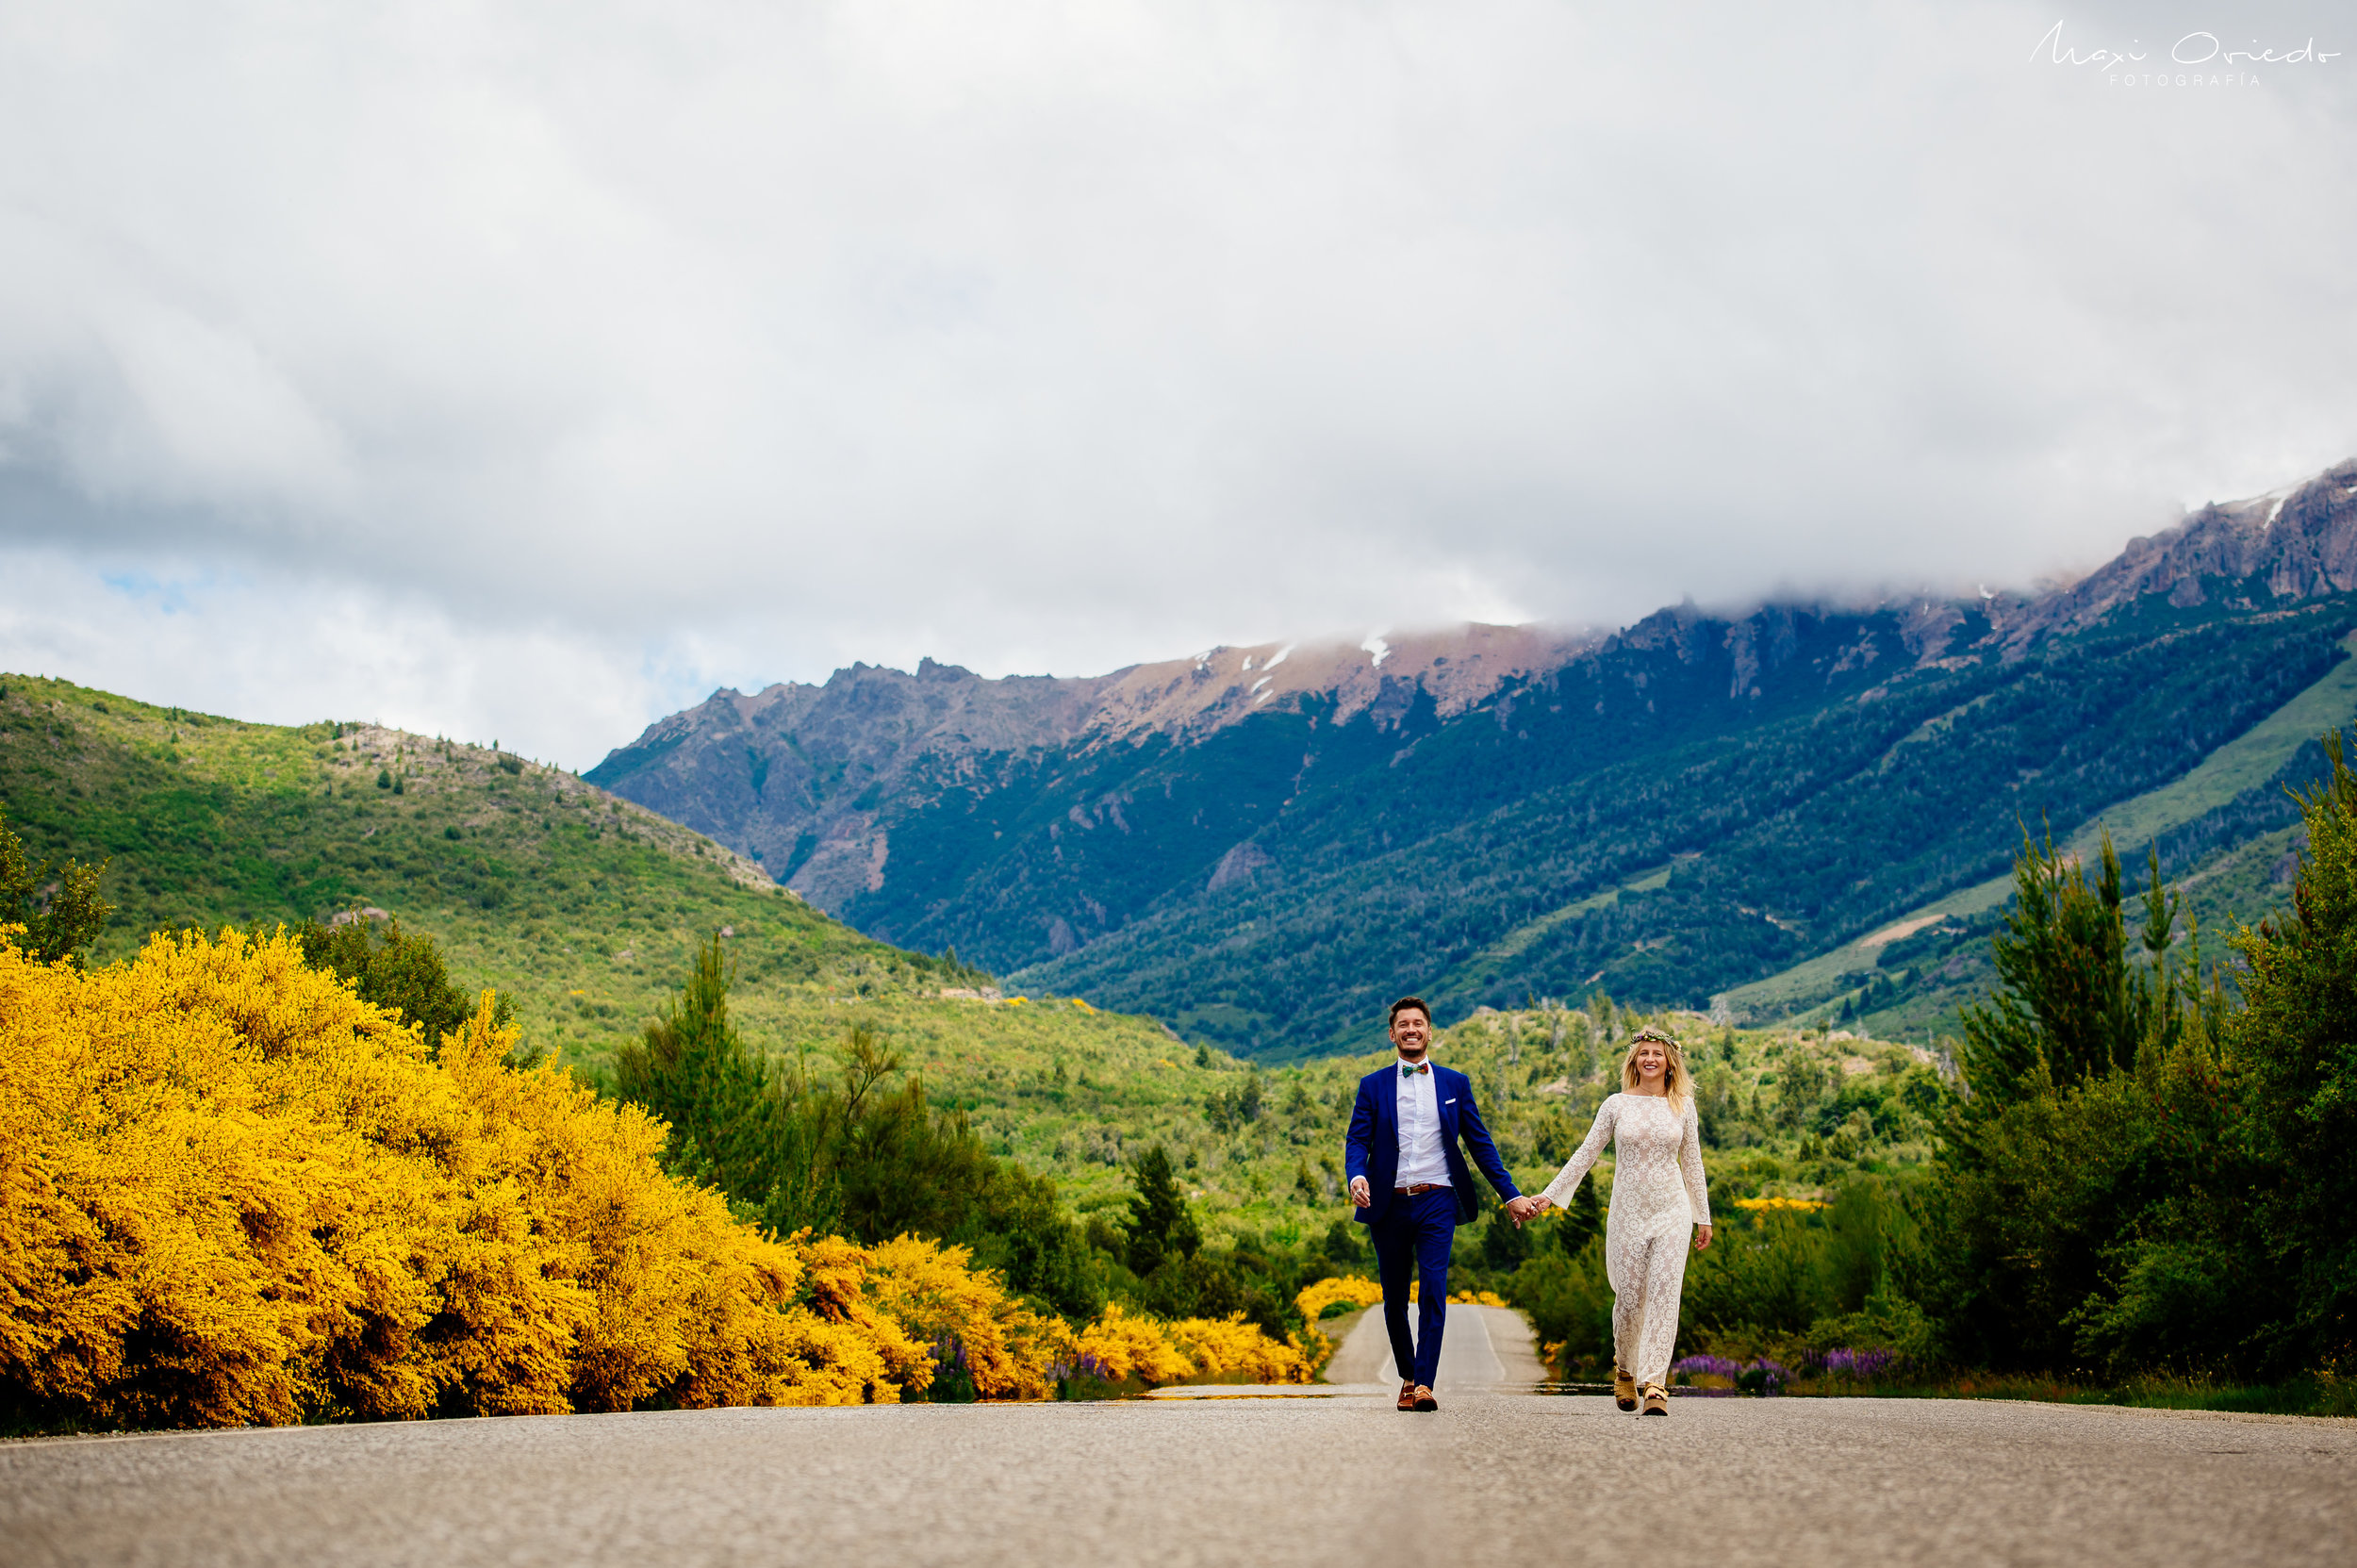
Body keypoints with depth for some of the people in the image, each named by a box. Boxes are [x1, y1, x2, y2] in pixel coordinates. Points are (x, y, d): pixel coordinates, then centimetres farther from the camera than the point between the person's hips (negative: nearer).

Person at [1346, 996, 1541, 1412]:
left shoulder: (1455, 1084, 10)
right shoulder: (1373, 1086, 8)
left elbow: (1480, 1143, 11)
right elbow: (1357, 1141, 0)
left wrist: (1511, 1195, 6)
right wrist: (1356, 1177, -22)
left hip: (1436, 1202, -1)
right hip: (1390, 1204, 1)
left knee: (1433, 1291, -15)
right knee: (1394, 1299, 8)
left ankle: (1424, 1385, -18)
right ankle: (1407, 1377, 26)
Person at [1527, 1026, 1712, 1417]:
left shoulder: (1682, 1106, 6)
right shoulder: (1616, 1105, 3)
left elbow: (1692, 1164, 13)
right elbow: (1586, 1153, 5)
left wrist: (1704, 1217, 14)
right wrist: (1551, 1193, 0)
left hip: (1672, 1211, 0)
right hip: (1628, 1212, 0)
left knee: (1664, 1294, -12)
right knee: (1629, 1298, 2)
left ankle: (1654, 1384, -14)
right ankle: (1625, 1369, 28)